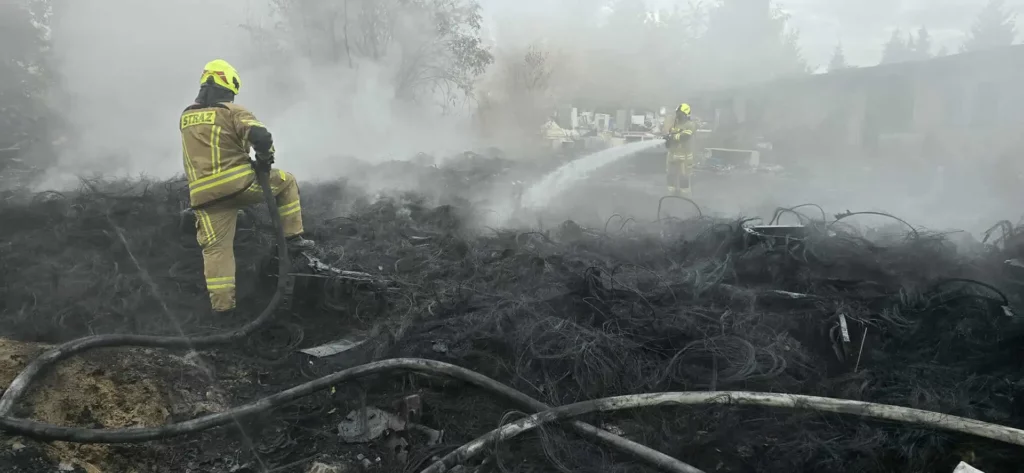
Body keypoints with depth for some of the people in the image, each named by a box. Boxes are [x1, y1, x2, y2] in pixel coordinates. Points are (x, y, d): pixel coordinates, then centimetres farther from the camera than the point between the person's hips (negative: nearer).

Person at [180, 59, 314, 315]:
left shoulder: (186, 117, 17)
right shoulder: (233, 111, -2)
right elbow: (260, 137, -17)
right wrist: (264, 159, 1)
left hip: (204, 194, 5)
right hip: (240, 183, -5)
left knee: (216, 247, 8)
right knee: (286, 182, 18)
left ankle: (221, 302, 5)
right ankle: (294, 238, 15)